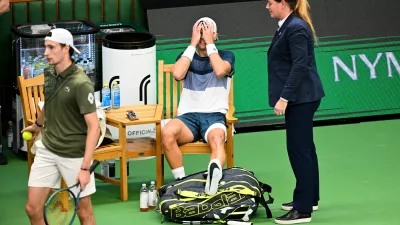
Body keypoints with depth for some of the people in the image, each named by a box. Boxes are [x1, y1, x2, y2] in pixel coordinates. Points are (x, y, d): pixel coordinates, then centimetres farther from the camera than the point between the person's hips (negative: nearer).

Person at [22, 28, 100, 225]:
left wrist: (85, 168, -28)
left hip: (75, 155, -6)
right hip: (47, 150, 6)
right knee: (33, 209, 1)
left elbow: (94, 127, -22)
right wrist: (38, 124, 43)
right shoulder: (49, 74, 2)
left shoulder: (81, 83, -20)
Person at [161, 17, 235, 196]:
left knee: (217, 140, -39)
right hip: (188, 116, 2)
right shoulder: (187, 57, 18)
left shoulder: (226, 56, 13)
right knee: (167, 132, -34)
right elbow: (177, 74, -6)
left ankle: (214, 176, -69)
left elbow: (220, 71, -12)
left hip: (215, 116, -2)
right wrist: (193, 44, -2)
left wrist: (210, 43, -4)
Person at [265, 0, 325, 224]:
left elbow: (300, 66, -23)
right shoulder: (288, 26, 13)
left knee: (299, 149, -9)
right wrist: (285, 96, 20)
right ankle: (310, 198, 29)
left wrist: (284, 98, -23)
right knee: (305, 148, 18)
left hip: (301, 97, -11)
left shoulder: (296, 28, -17)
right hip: (300, 97, 11)